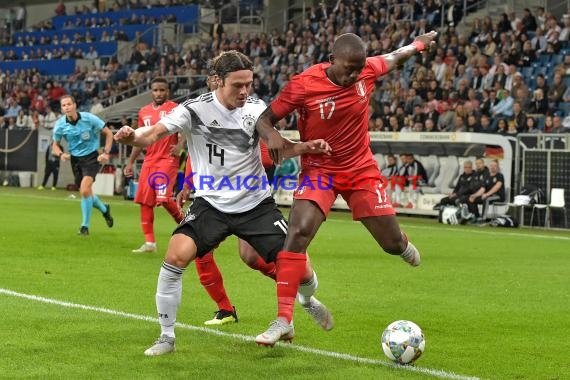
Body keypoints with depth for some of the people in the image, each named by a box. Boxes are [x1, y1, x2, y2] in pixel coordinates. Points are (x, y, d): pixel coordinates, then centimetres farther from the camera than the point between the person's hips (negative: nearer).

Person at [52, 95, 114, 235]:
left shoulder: (89, 118, -16)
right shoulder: (60, 124, -8)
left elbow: (108, 133, -5)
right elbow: (55, 144, 6)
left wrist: (106, 153, -13)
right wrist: (61, 154, -16)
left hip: (92, 156, -4)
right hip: (75, 159, 4)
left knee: (85, 190, -22)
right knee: (86, 193, 9)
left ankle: (85, 226, -8)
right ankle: (104, 209, 42)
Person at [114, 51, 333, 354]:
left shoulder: (256, 108, -2)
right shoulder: (196, 110, -14)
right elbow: (153, 134, -23)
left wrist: (307, 147, -11)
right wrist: (131, 136, -45)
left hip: (256, 203, 3)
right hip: (211, 203, -3)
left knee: (295, 261, -9)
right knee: (177, 254, -23)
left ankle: (285, 320, 20)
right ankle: (166, 337, -8)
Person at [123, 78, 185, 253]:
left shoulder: (174, 109, -3)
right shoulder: (144, 112, 14)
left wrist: (180, 145, -25)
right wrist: (130, 162, 18)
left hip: (167, 159, -6)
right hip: (149, 160, 6)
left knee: (164, 198, -20)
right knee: (144, 201, 2)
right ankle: (149, 242, 7)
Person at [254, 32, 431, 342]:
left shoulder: (367, 70, -10)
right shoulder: (303, 85, -20)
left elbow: (394, 57, 13)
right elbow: (263, 119, -14)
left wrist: (419, 43, 33)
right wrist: (272, 136, -37)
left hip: (361, 169, 3)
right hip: (319, 169, -3)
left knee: (392, 244, 6)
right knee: (298, 231, -27)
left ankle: (403, 245, 50)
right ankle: (283, 321, -25)